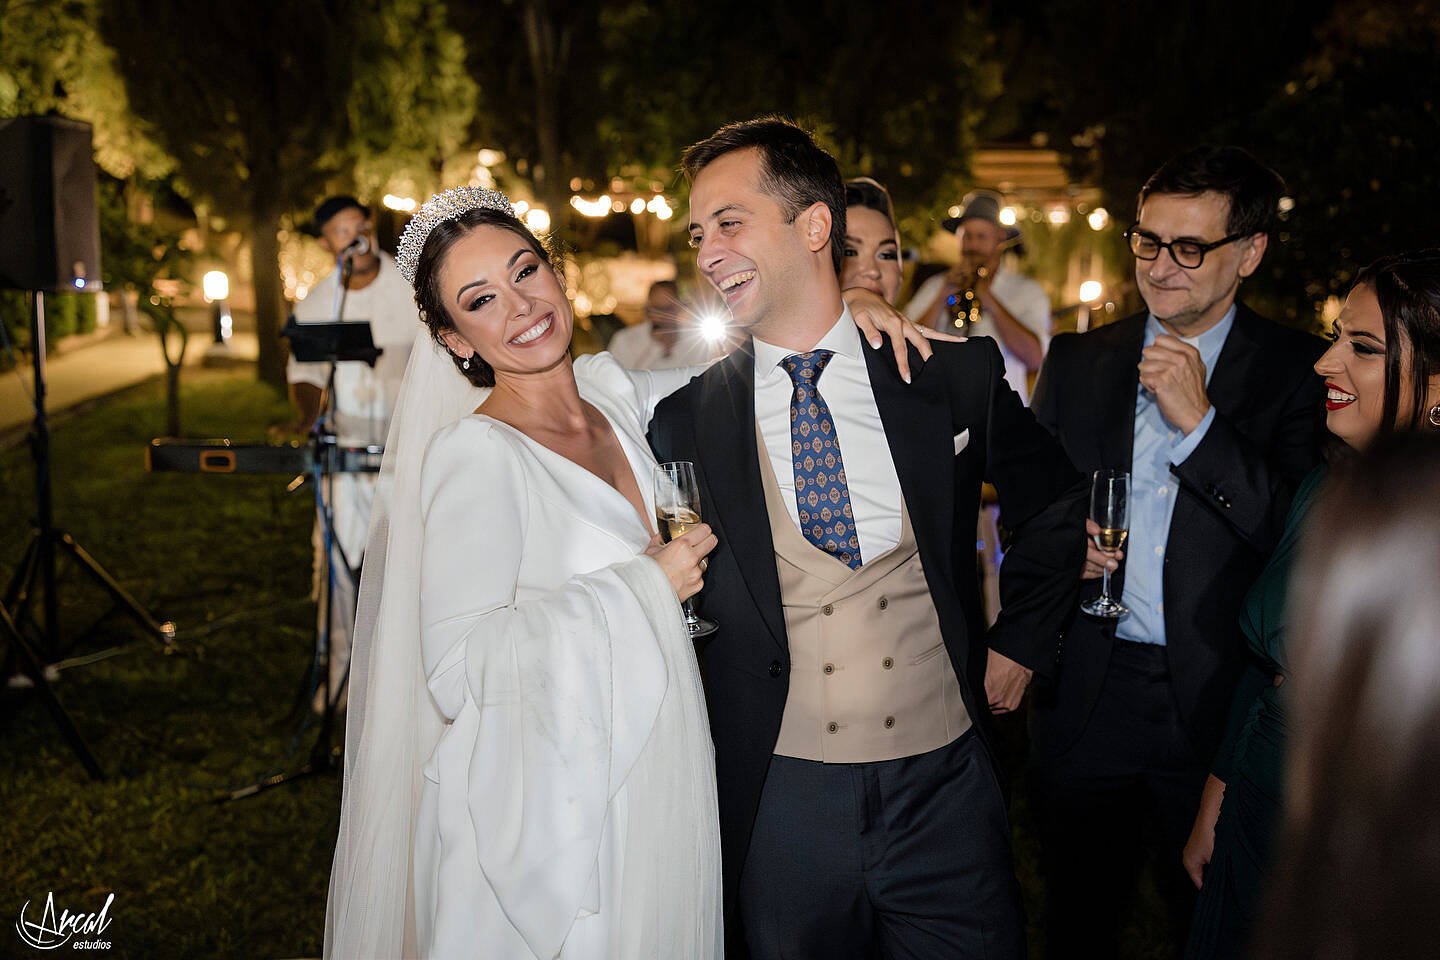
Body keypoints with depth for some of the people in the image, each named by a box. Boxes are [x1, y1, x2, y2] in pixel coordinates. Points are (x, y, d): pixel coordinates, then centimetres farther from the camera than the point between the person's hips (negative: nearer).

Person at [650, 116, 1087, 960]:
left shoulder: (953, 373, -2)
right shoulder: (684, 422, -3)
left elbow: (1053, 501, 14)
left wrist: (1021, 644, 11)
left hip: (945, 793, 1)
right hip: (779, 803, 0)